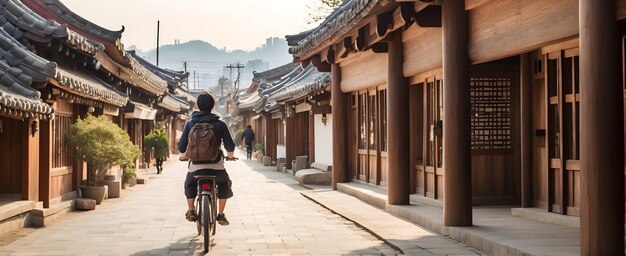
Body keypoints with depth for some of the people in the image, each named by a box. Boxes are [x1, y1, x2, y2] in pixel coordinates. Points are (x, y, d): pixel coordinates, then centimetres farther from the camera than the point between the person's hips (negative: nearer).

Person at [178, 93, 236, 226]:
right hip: (216, 165, -1)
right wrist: (230, 155, 22)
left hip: (196, 164, 1)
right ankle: (220, 214, 16)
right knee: (224, 184, 26)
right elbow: (230, 146, -1)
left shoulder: (190, 124, 3)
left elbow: (181, 147, 3)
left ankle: (190, 211, 17)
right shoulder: (220, 124, 0)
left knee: (190, 184, 31)